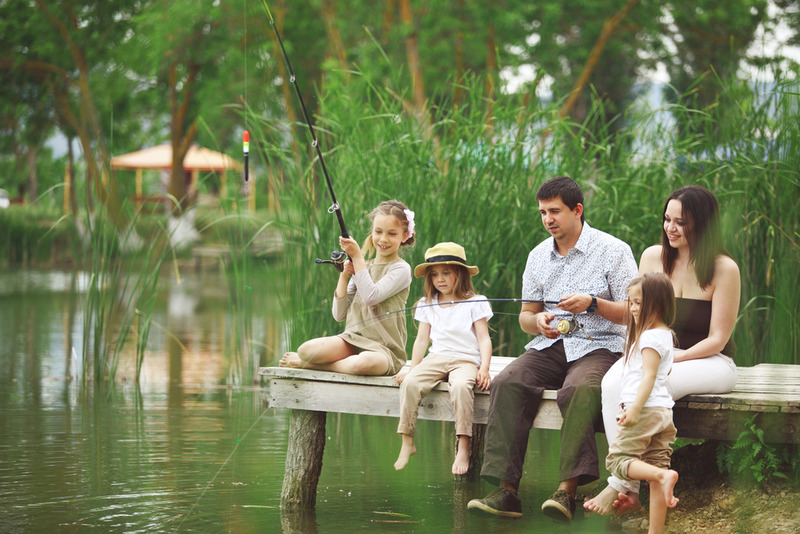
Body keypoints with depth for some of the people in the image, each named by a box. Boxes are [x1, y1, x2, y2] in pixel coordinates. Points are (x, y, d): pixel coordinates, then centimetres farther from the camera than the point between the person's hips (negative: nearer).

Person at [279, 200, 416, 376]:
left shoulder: (401, 269, -2)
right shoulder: (362, 267, 15)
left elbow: (371, 297, -19)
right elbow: (339, 314, 11)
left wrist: (357, 257, -14)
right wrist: (344, 277, -1)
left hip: (384, 349, -4)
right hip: (353, 339, 4)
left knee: (364, 363, -41)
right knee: (306, 349, -28)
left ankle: (311, 364, -17)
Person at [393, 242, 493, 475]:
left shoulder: (474, 303, 5)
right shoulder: (427, 305, 18)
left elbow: (484, 338, 1)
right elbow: (422, 339, 20)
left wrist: (484, 368, -14)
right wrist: (412, 369, 9)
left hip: (466, 360, -4)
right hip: (436, 359, 4)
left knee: (461, 386, -38)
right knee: (410, 383, -27)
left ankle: (463, 448, -37)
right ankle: (407, 442, -23)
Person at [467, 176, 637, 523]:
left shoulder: (613, 250, 0)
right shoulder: (538, 256, 16)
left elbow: (632, 313, -2)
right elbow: (525, 316, 20)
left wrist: (593, 303, -18)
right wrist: (537, 320, -4)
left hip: (599, 347, -5)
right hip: (550, 347, 5)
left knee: (578, 390, -38)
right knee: (507, 383, -26)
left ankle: (567, 491, -44)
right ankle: (506, 490, -33)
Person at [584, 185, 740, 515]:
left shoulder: (724, 269, -8)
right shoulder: (653, 257, 6)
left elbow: (716, 339, -8)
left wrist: (670, 359, -19)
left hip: (710, 363, -4)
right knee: (613, 381, -29)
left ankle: (619, 486, -23)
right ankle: (629, 490, -31)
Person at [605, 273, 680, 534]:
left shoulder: (650, 336, -13)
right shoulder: (666, 335, 18)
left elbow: (649, 375, -21)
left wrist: (635, 409, -27)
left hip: (646, 410, -9)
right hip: (663, 411, 9)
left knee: (617, 458, -4)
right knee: (655, 463, 6)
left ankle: (664, 475, -27)